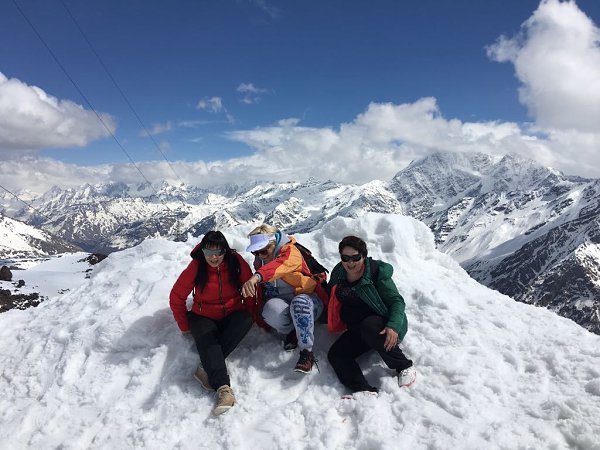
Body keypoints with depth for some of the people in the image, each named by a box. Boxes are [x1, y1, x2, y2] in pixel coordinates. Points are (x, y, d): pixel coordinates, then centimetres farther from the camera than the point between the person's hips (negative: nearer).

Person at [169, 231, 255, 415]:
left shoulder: (236, 262, -14)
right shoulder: (196, 267, -16)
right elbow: (176, 297, -5)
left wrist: (247, 316, -2)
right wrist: (185, 326, -1)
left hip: (232, 315, 1)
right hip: (204, 317, -1)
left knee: (245, 320, -31)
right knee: (207, 340, -32)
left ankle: (206, 368, -30)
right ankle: (224, 388, -41)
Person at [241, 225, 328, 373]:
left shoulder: (290, 251, -18)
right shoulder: (260, 261, 6)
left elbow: (281, 264, -43)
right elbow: (262, 289, 21)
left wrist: (256, 276, -60)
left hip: (307, 298, -4)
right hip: (281, 302, 4)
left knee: (299, 302, -41)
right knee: (271, 311, -32)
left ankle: (306, 352, -33)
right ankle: (291, 332, -4)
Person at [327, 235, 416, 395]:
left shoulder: (377, 272, -13)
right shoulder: (338, 274, 3)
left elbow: (396, 301, -16)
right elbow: (331, 301, 21)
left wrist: (393, 326, -31)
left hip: (383, 326, -5)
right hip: (357, 331, 6)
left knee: (368, 326, -38)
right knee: (335, 354, -17)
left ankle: (404, 366, -19)